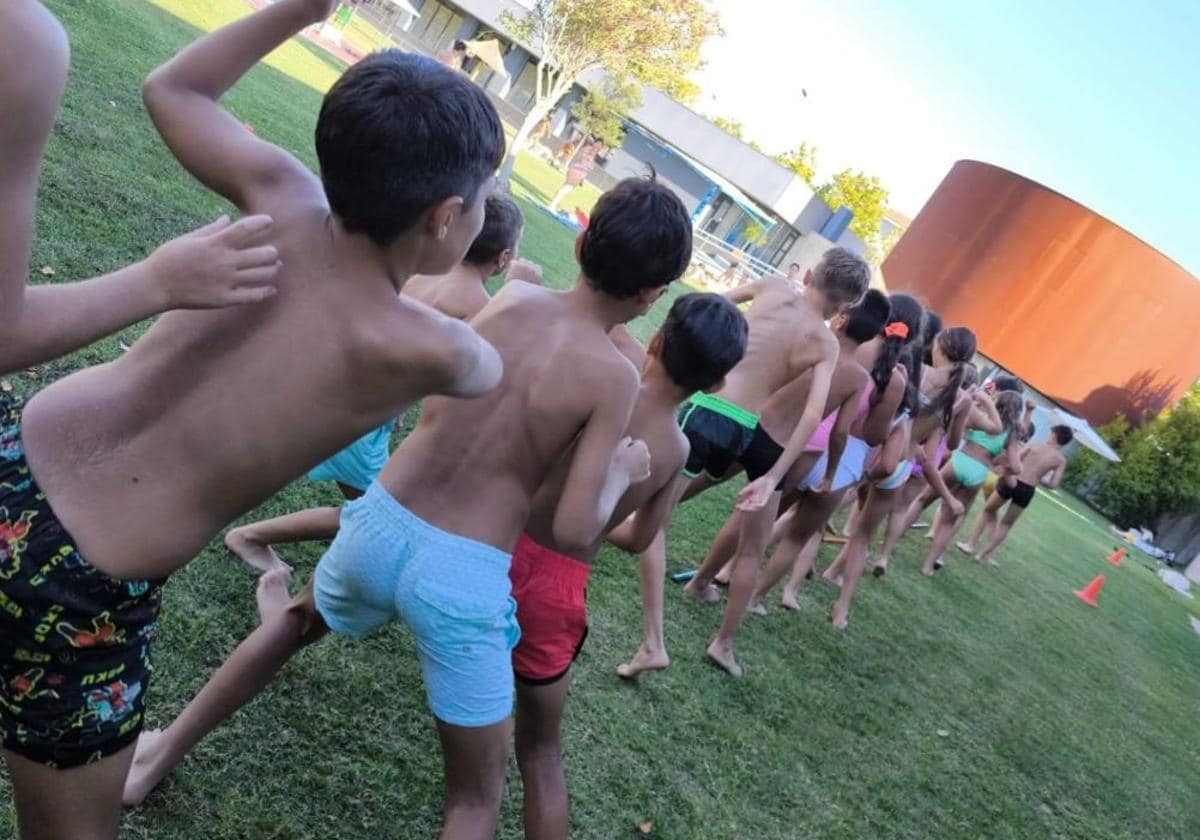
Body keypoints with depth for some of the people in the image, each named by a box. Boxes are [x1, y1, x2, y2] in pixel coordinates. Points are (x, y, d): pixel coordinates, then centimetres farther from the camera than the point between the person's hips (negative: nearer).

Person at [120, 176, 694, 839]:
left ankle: (159, 756, 52)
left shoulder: (511, 299, 0)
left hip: (379, 526, 5)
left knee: (300, 618, 39)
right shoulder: (614, 377, -12)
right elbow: (572, 534, -15)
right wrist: (622, 474, 4)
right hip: (462, 580, -4)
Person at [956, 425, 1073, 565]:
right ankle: (986, 554, 18)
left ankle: (971, 545, 18)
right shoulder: (1061, 460, 4)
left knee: (988, 511, 21)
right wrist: (1039, 478, 16)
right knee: (1006, 524, 18)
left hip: (1011, 483, -1)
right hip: (1027, 491, 1)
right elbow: (1054, 485, 0)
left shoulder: (1033, 445, 3)